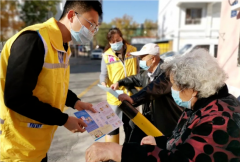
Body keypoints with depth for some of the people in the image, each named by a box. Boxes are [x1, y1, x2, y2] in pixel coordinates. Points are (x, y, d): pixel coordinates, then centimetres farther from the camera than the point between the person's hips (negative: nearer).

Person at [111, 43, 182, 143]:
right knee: (134, 143, 13)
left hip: (166, 121, -8)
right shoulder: (147, 73, 5)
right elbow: (137, 79, 25)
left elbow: (156, 88, -42)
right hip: (149, 118, 8)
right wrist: (120, 82, 14)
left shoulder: (166, 72, -24)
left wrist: (132, 99, -50)